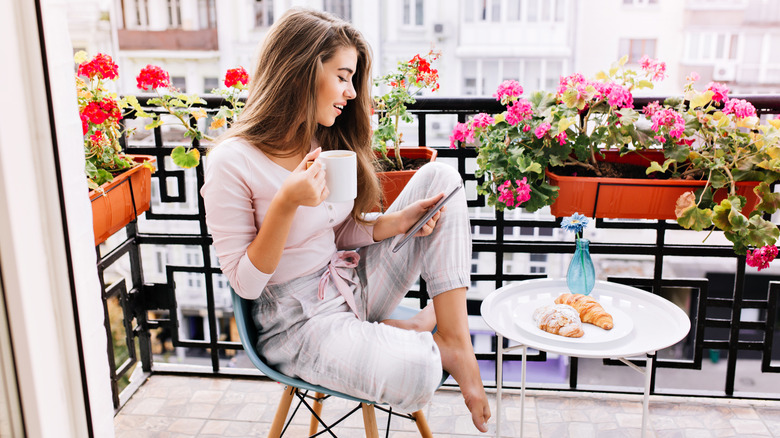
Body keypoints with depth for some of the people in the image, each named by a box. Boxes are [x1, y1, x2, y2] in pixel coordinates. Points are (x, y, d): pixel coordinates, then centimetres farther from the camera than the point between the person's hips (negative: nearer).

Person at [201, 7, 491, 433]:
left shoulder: (330, 143, 4)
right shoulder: (234, 162, -18)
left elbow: (341, 233, 12)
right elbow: (244, 283, -16)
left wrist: (396, 222, -8)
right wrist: (287, 203, -28)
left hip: (353, 281, 7)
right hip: (300, 318, -7)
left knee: (439, 177, -5)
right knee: (411, 375, -36)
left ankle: (455, 341, -9)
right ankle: (418, 331, 4)